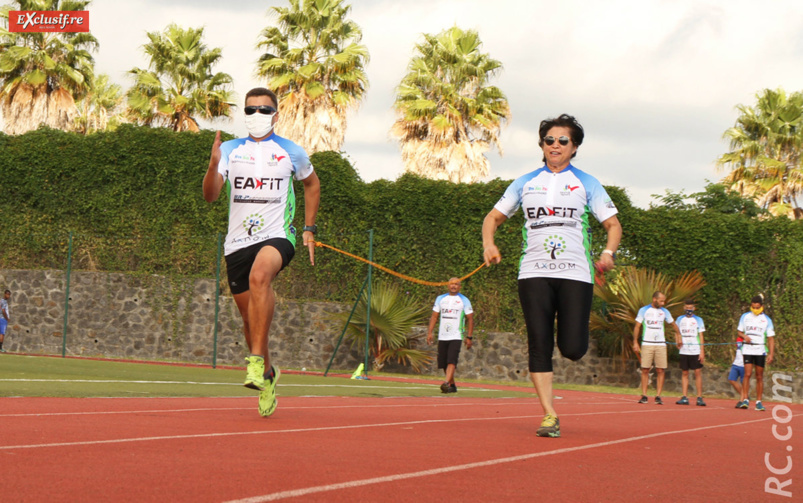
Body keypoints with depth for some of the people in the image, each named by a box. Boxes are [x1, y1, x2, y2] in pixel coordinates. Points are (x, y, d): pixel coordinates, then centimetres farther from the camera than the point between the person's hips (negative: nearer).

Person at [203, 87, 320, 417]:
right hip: (238, 240, 3)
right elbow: (210, 196, -2)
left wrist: (309, 229, 17)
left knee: (259, 276, -35)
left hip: (277, 235, -3)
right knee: (250, 316, 5)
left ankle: (257, 361, -35)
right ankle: (267, 375, 29)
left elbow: (312, 184, 24)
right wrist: (213, 165, -22)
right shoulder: (230, 150, 8)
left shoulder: (291, 152, 6)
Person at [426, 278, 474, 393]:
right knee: (443, 363, 5)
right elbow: (434, 316, 13)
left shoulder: (464, 300, 3)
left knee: (451, 361, -19)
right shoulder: (440, 299, 13)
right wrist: (430, 333, 4)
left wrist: (469, 337, -3)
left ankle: (446, 383, -30)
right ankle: (452, 386, 19)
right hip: (442, 336, 4)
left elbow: (470, 319, 3)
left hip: (456, 337, -4)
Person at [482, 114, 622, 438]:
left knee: (572, 349, -8)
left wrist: (608, 252, -11)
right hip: (534, 273, 1)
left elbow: (613, 224, 10)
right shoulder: (525, 183, 15)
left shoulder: (587, 184, 11)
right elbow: (493, 217, 19)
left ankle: (576, 330, 29)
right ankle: (549, 416, -3)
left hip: (576, 274, -1)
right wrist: (489, 243, -2)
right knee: (539, 346, -7)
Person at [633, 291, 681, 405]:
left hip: (661, 344, 2)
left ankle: (658, 396, -1)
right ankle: (644, 396, 0)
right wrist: (635, 342, -3)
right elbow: (637, 326, 3)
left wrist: (679, 337, 26)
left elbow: (673, 324, 24)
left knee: (660, 371, -4)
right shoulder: (644, 310, 3)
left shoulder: (664, 311, 10)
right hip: (647, 344, -2)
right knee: (645, 370, -4)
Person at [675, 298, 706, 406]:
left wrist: (702, 351, -5)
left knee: (698, 373, -6)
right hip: (684, 351, 3)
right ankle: (684, 398, 3)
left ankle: (699, 397, -3)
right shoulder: (680, 319, 12)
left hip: (696, 351, -3)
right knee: (685, 373, 3)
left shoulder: (698, 320, 4)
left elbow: (701, 336, 2)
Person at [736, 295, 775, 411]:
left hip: (760, 351, 0)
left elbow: (771, 338, 3)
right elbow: (739, 332, 14)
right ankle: (745, 400, -12)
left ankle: (758, 402, 8)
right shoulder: (745, 316, 6)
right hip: (748, 350, 0)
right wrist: (744, 336, -9)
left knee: (759, 377, 3)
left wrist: (771, 354, -6)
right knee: (747, 374, -13)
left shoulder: (767, 320, 2)